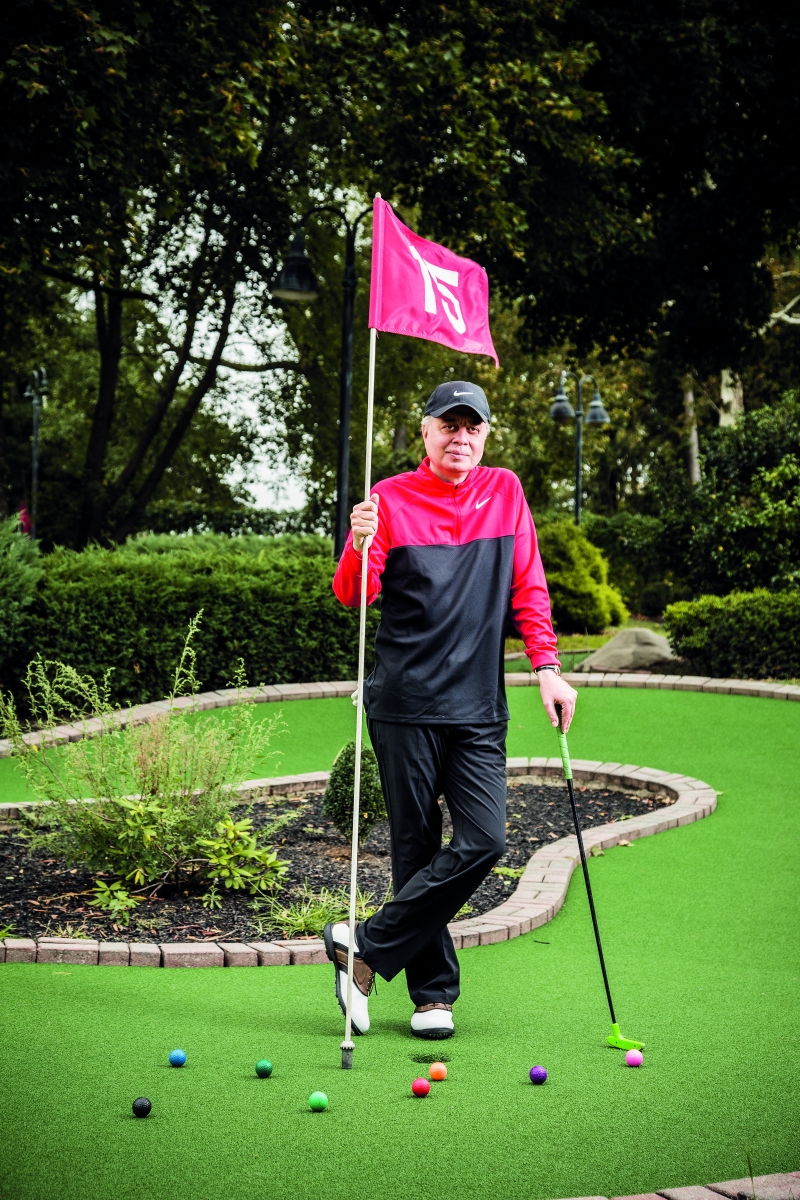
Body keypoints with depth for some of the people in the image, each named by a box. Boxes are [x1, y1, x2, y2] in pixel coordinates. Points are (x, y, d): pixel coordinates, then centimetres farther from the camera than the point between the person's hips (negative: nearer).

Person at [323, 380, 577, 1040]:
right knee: (418, 848, 1)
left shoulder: (506, 492, 11)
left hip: (479, 708, 3)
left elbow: (527, 587, 13)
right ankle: (433, 992, 11)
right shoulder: (391, 499, 1)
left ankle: (368, 947, 0)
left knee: (484, 841, -10)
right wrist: (359, 547, -23)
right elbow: (351, 597, -3)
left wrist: (547, 667, 4)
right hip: (405, 705, -3)